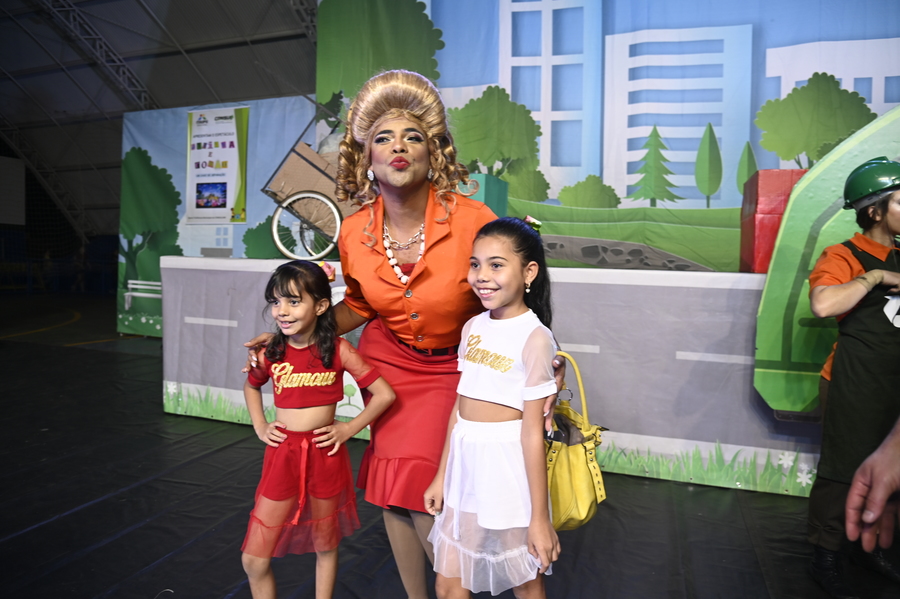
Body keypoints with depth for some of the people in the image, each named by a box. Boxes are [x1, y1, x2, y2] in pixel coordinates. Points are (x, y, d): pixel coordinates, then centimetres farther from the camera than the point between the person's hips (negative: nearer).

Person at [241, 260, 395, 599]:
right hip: (282, 455, 2)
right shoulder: (271, 352, -3)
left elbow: (385, 394, -9)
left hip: (325, 454, -2)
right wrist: (259, 426, 8)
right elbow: (251, 386, 20)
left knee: (325, 546, 17)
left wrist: (348, 430, -8)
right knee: (254, 559, 5)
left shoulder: (338, 350, -11)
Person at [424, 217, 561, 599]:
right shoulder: (473, 328, 4)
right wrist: (441, 476, 14)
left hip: (508, 467, -6)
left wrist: (540, 517, -11)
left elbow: (533, 432, -16)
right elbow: (460, 406, 10)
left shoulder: (534, 337, -16)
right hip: (465, 465, 6)